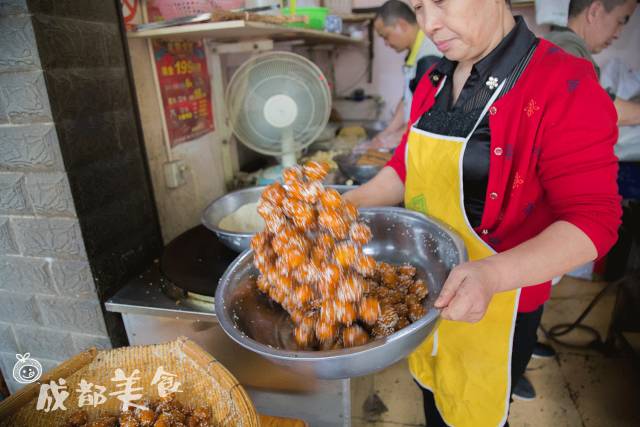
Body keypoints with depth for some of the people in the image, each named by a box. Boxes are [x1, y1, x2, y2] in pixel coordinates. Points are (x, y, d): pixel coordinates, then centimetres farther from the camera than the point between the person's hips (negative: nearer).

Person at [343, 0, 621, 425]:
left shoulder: (563, 86, -19)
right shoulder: (434, 82, 2)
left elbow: (592, 220, -21)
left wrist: (493, 274, -37)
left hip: (494, 306, -5)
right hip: (425, 293, 6)